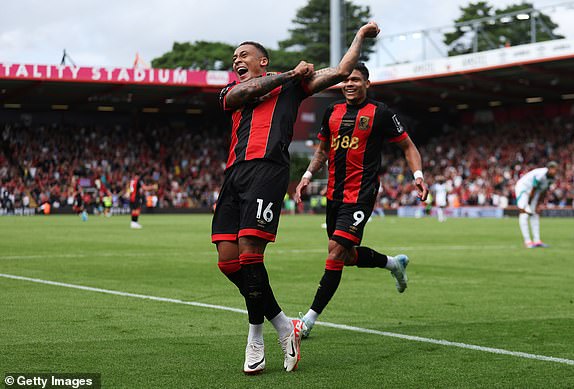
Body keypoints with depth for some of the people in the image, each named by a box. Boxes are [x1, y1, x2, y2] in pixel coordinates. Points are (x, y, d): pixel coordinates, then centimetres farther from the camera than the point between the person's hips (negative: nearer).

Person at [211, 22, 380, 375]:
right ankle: (284, 326, 9)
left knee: (249, 253, -17)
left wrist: (361, 35, 28)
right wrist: (289, 74, 11)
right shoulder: (231, 91, 29)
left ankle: (256, 336, -2)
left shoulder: (289, 83, 19)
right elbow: (242, 94, 6)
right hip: (235, 172, 5)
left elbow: (341, 71, 18)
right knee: (228, 259, -4)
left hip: (267, 168, -5)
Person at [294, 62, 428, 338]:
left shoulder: (380, 113, -3)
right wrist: (307, 176, 9)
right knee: (348, 256, 12)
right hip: (334, 193, 7)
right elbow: (323, 150, 23)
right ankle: (394, 263, 41)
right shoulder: (332, 112, 12)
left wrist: (418, 175, -11)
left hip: (361, 195, -7)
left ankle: (310, 318, -12)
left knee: (337, 251, -16)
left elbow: (408, 146, 4)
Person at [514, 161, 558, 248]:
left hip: (533, 193, 9)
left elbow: (543, 192, 2)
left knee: (535, 215, 5)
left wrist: (537, 206, 1)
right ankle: (527, 241, -17)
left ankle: (537, 240, 6)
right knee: (524, 214, -14)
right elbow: (533, 190, -24)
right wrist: (528, 204, -14)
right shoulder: (540, 175, -33)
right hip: (523, 188, -9)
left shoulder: (551, 178, -6)